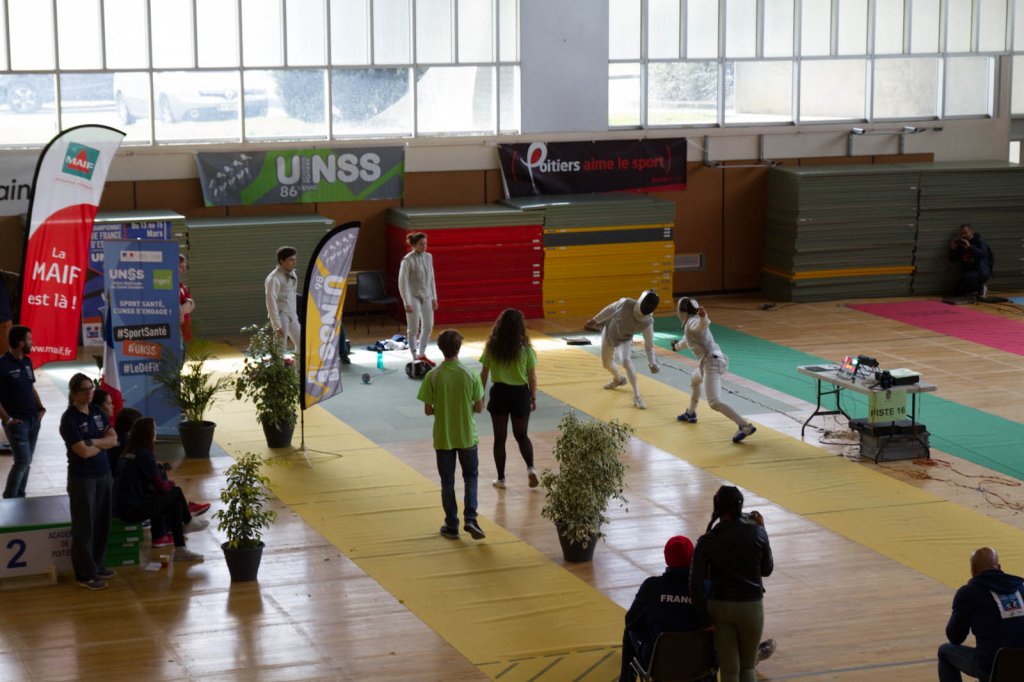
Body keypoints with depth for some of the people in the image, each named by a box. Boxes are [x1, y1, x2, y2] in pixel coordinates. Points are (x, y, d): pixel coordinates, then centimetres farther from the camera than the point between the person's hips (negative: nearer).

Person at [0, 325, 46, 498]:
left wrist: (40, 408, 9)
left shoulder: (27, 361, 10)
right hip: (17, 422, -7)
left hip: (33, 419, 7)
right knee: (22, 461, -12)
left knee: (26, 462, 10)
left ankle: (19, 497, 19)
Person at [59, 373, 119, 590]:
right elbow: (84, 452, -20)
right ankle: (85, 574, 8)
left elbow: (114, 439, 1)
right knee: (84, 526, 0)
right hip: (82, 478, -7)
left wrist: (94, 442, -15)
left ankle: (96, 565, 27)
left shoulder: (97, 411, 7)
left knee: (102, 523, 13)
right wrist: (104, 444, -3)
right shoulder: (69, 419, -14)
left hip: (104, 474, 7)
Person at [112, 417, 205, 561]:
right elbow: (160, 485, -11)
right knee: (176, 492, 5)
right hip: (133, 510, -8)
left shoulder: (127, 452, 10)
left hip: (119, 508, 8)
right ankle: (188, 522, 32)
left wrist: (166, 484, 9)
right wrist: (171, 484, 11)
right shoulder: (144, 454, -15)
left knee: (175, 505, 17)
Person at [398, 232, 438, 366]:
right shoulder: (408, 260, -15)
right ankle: (415, 358, 8)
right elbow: (402, 282, -14)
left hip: (426, 296, 6)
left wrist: (434, 297, 11)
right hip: (413, 297, -6)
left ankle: (422, 355, 24)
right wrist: (406, 303, -17)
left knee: (428, 326, 10)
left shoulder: (428, 257, 4)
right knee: (413, 329, 0)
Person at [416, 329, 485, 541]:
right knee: (470, 476, 17)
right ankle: (470, 519, 2)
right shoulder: (470, 375, -11)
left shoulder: (433, 376, -12)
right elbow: (479, 407, -5)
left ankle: (452, 525, 17)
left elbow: (428, 410, -9)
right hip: (467, 436, 0)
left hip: (443, 437, 0)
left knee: (447, 481, 12)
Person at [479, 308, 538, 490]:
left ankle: (501, 478, 15)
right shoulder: (525, 348, -8)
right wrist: (533, 397, 9)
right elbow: (532, 377, -4)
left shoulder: (492, 347, -6)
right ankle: (530, 468, -4)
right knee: (521, 435, 17)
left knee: (500, 438, 11)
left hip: (499, 393, 0)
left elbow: (484, 374, -1)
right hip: (520, 393, 0)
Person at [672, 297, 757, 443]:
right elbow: (688, 338, 45)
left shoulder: (692, 321, -6)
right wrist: (677, 345, 65)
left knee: (714, 403, -21)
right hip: (716, 360, 10)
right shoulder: (693, 323, 22)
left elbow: (704, 324, -31)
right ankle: (690, 414, 52)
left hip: (711, 363, -10)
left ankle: (745, 426, -34)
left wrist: (703, 316, -54)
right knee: (694, 380, 39)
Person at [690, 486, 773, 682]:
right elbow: (766, 570, 7)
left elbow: (696, 583, -13)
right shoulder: (757, 533, -8)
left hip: (720, 607, 0)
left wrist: (703, 615, -5)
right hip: (751, 606, 0)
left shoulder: (707, 541, -7)